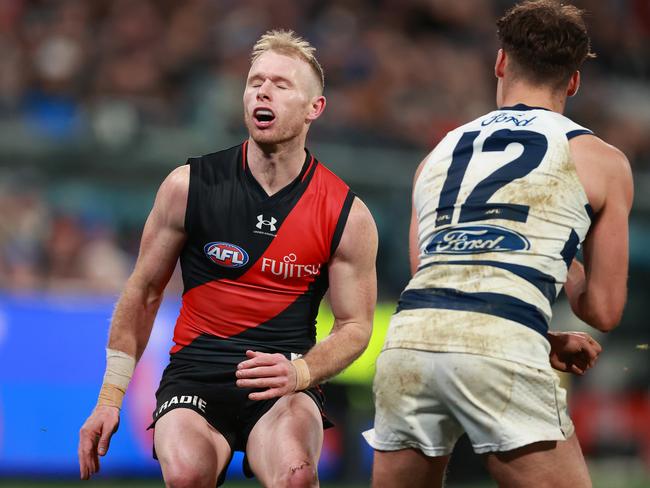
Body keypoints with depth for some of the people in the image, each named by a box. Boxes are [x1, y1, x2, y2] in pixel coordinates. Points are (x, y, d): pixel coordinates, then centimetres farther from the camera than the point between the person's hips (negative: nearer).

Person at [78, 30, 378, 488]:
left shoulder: (348, 216, -1)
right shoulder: (190, 186, 0)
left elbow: (355, 325, 7)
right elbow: (144, 291, 10)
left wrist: (299, 372, -14)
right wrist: (110, 397, 9)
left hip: (284, 382, 0)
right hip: (195, 375, 0)